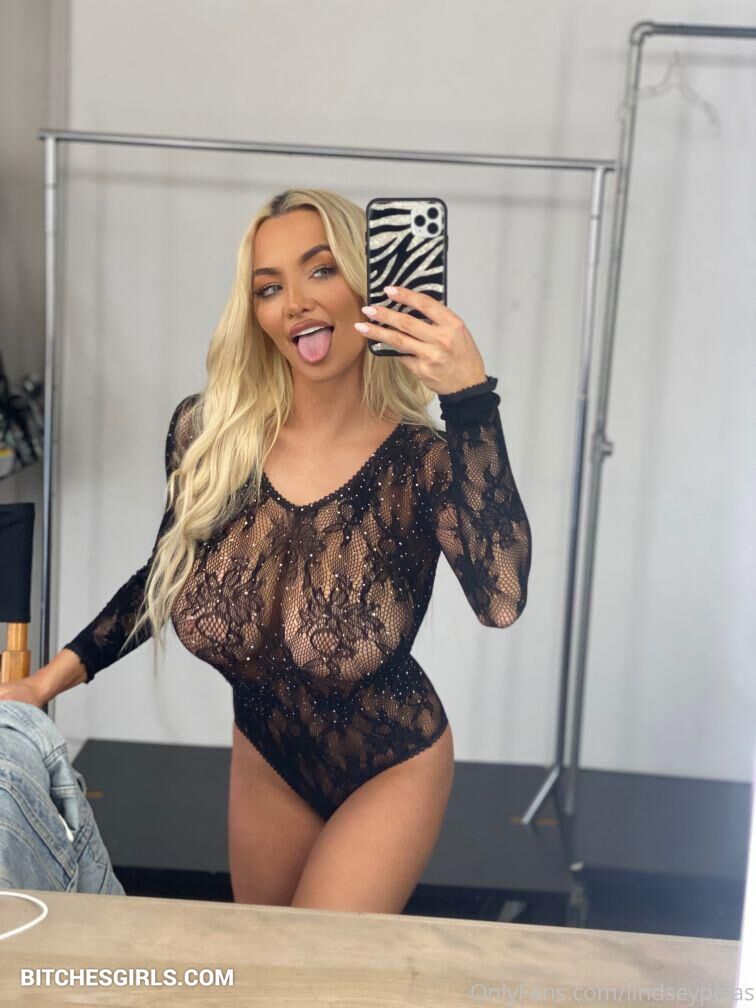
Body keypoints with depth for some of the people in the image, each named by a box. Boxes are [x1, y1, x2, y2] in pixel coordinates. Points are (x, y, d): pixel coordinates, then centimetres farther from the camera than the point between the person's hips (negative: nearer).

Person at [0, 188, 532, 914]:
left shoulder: (424, 462, -23)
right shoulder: (206, 434, -15)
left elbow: (499, 601, -42)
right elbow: (169, 572, 2)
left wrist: (469, 398, -44)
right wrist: (63, 667, -4)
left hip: (391, 770, -4)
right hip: (265, 760, 4)